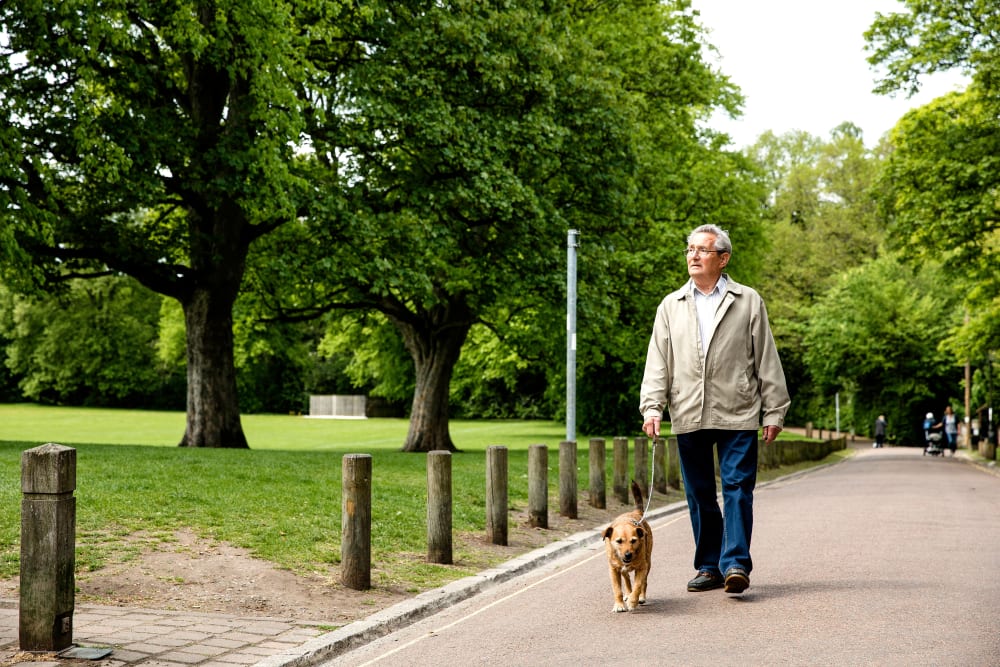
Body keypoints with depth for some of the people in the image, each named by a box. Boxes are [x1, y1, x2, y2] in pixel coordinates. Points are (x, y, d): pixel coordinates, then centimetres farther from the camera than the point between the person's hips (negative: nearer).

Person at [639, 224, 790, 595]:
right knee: (699, 495, 7)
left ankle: (736, 563, -8)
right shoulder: (671, 306, 13)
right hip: (688, 416, 3)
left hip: (737, 414, -2)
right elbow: (658, 362, 10)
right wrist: (652, 406, -3)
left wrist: (774, 411, 2)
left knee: (737, 488, -8)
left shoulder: (748, 302, 7)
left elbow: (767, 359, 6)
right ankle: (709, 567, 15)